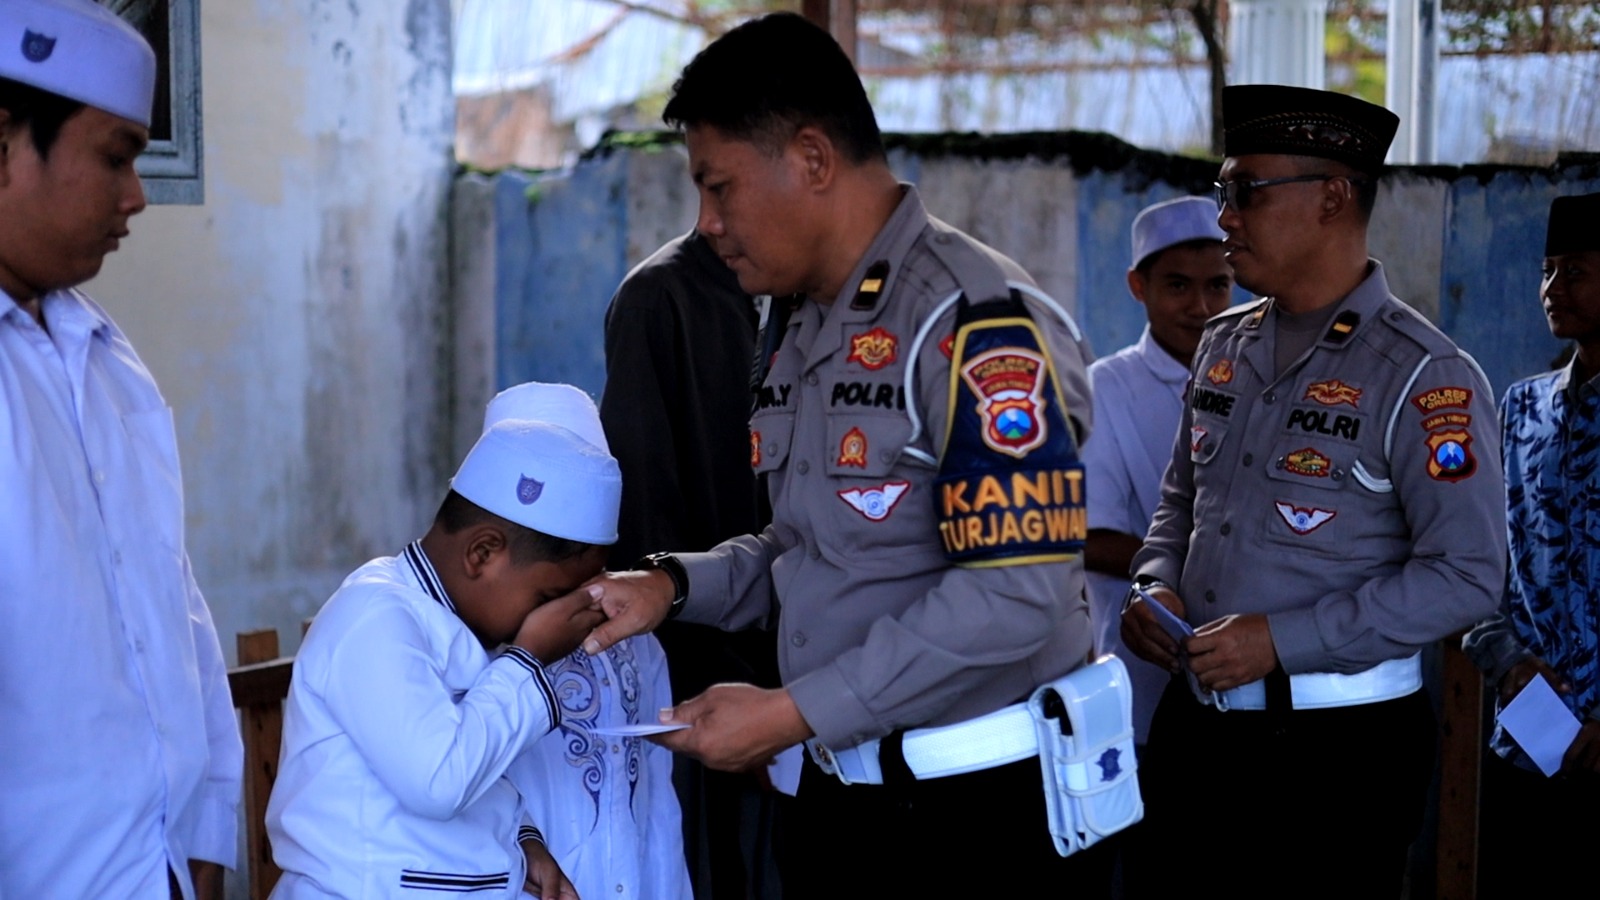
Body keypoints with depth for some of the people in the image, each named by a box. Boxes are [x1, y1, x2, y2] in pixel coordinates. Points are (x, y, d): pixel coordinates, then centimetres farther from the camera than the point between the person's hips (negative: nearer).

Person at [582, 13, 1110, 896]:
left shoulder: (973, 323, -17)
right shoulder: (808, 333, 12)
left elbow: (1016, 597, -23)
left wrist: (793, 713, -20)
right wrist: (672, 584, 0)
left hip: (980, 813, -8)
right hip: (838, 797, 8)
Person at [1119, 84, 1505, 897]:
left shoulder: (1422, 377, -13)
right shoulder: (1224, 346, 9)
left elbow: (1466, 575, -17)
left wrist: (1283, 640, -20)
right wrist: (1155, 586, 0)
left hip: (1339, 743, -6)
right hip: (1193, 723, 6)